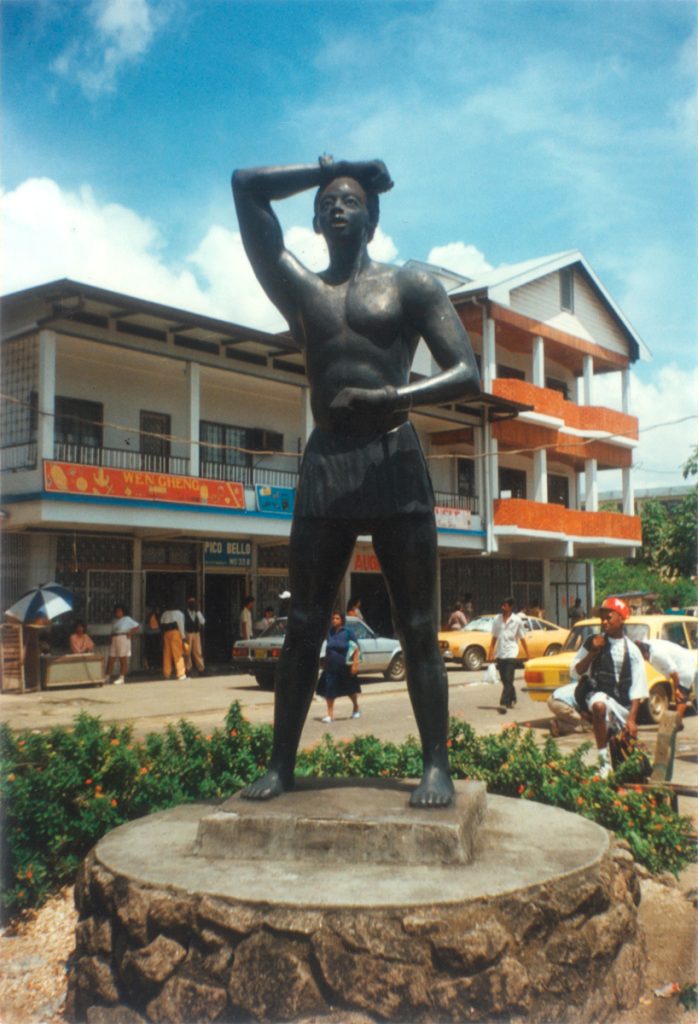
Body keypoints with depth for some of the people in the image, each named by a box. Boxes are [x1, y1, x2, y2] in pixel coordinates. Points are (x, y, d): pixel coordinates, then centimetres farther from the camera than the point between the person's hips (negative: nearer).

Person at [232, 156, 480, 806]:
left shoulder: (410, 286, 9)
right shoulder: (298, 288, 17)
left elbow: (467, 375, -2)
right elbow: (246, 186, 16)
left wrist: (388, 397, -17)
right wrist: (326, 171, 18)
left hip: (393, 461, -2)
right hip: (324, 464, 3)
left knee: (417, 627, -2)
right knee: (303, 624, 2)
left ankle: (436, 766, 5)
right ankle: (281, 765, 9)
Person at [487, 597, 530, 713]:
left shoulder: (517, 620, -1)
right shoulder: (497, 619, 7)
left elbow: (522, 639, 3)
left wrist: (528, 656, 2)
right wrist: (491, 653, 9)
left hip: (511, 654, -4)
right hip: (500, 654, 4)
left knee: (508, 680, -11)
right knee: (505, 680, 13)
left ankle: (503, 704, -17)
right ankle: (512, 700, 31)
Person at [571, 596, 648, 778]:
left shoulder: (631, 650, 0)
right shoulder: (593, 642, 0)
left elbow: (637, 688, -2)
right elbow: (575, 672, -1)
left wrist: (632, 718, -10)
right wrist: (593, 652, -14)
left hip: (623, 702, 2)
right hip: (598, 693, -2)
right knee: (599, 705, -39)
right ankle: (603, 761, -29)